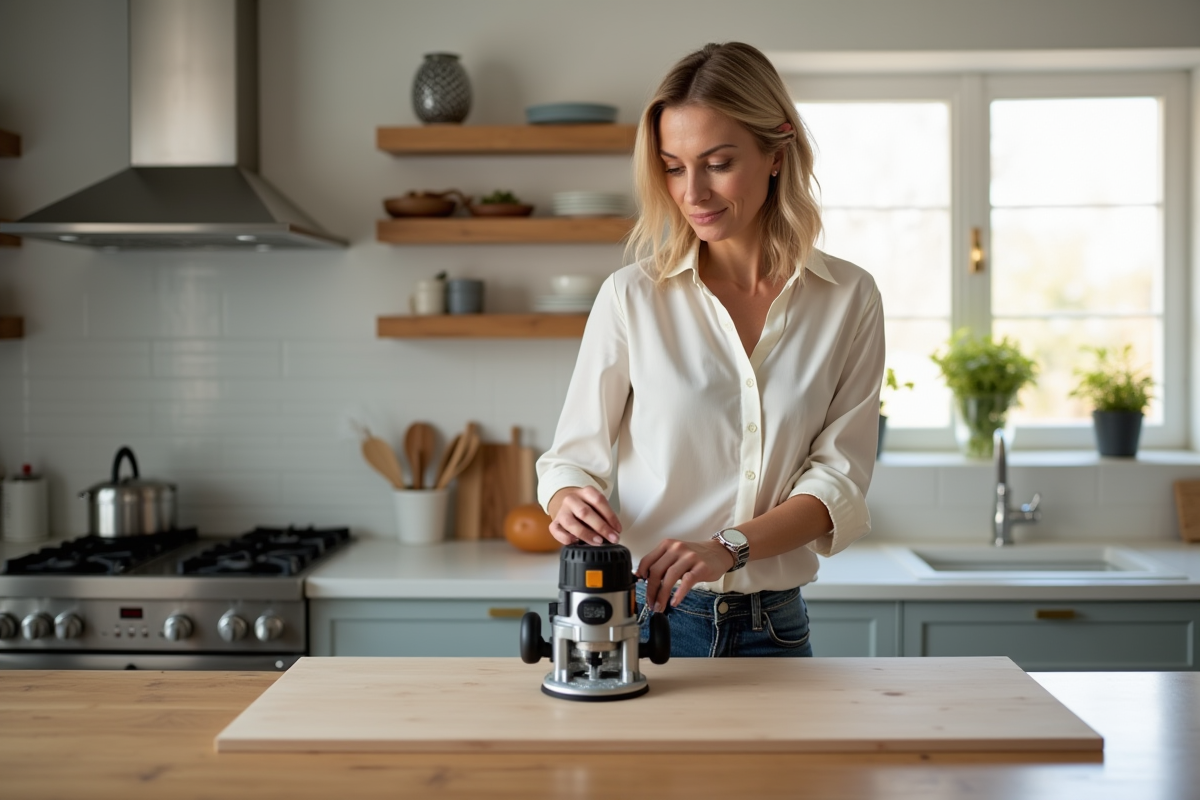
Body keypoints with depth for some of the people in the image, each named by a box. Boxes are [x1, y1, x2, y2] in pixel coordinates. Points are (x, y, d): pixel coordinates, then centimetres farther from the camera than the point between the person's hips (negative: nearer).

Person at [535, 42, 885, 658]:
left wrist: (726, 548, -22)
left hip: (773, 625, 1)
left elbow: (839, 476, -7)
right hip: (641, 614, -1)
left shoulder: (848, 300, -2)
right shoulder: (632, 296, -5)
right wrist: (566, 501, -24)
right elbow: (576, 452, -1)